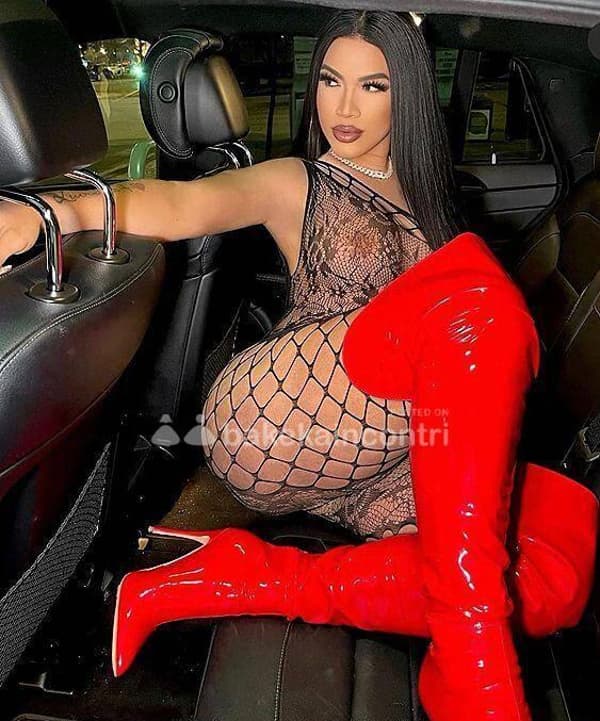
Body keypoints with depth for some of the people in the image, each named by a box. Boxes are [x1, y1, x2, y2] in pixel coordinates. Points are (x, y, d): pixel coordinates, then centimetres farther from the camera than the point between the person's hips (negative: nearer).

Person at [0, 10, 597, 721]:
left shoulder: (428, 193, 27)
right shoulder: (297, 184, 12)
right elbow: (176, 204, -9)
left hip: (383, 459, 5)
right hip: (270, 421, -5)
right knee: (481, 299, -29)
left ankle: (251, 576, -25)